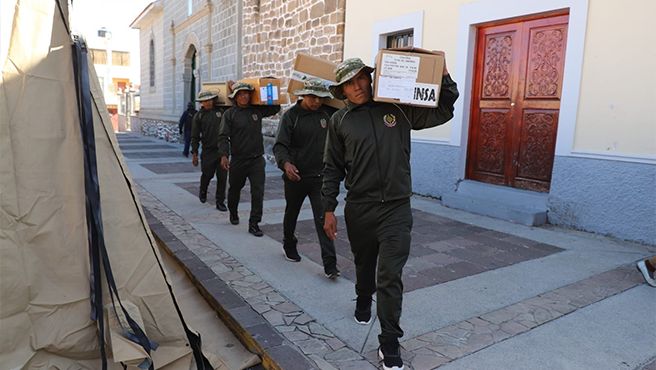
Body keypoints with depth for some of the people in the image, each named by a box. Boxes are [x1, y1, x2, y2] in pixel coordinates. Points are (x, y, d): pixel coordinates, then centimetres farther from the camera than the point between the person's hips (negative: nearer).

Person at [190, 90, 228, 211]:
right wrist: (194, 154, 0)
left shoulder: (221, 110, 5)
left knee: (222, 176, 0)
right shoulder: (198, 116, 2)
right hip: (208, 151, -1)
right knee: (207, 174, 7)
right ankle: (203, 192, 38)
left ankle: (220, 201, 10)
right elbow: (195, 137, 3)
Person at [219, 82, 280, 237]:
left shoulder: (257, 110, 5)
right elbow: (223, 137, -10)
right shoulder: (230, 114, -4)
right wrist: (224, 155, -20)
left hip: (257, 159, 2)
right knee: (235, 189, 18)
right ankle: (233, 213, 44)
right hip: (238, 160, -1)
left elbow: (275, 108, 17)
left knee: (258, 192, -8)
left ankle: (254, 224, -1)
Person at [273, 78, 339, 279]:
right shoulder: (291, 115, -7)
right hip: (295, 176, -1)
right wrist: (285, 163, -33)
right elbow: (280, 145, -15)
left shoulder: (328, 113, 3)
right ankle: (289, 245, 45)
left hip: (320, 177, 1)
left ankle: (330, 264, -7)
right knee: (291, 213, 19)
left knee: (323, 218, -7)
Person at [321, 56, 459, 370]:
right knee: (364, 265, 22)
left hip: (396, 209, -1)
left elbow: (442, 112, 6)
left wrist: (444, 78, -9)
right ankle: (363, 302, 53)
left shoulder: (398, 109, 0)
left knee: (390, 276, -4)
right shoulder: (339, 121, 1)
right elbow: (332, 169, 3)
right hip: (358, 209, 2)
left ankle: (389, 343, 9)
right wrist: (328, 209, 2)